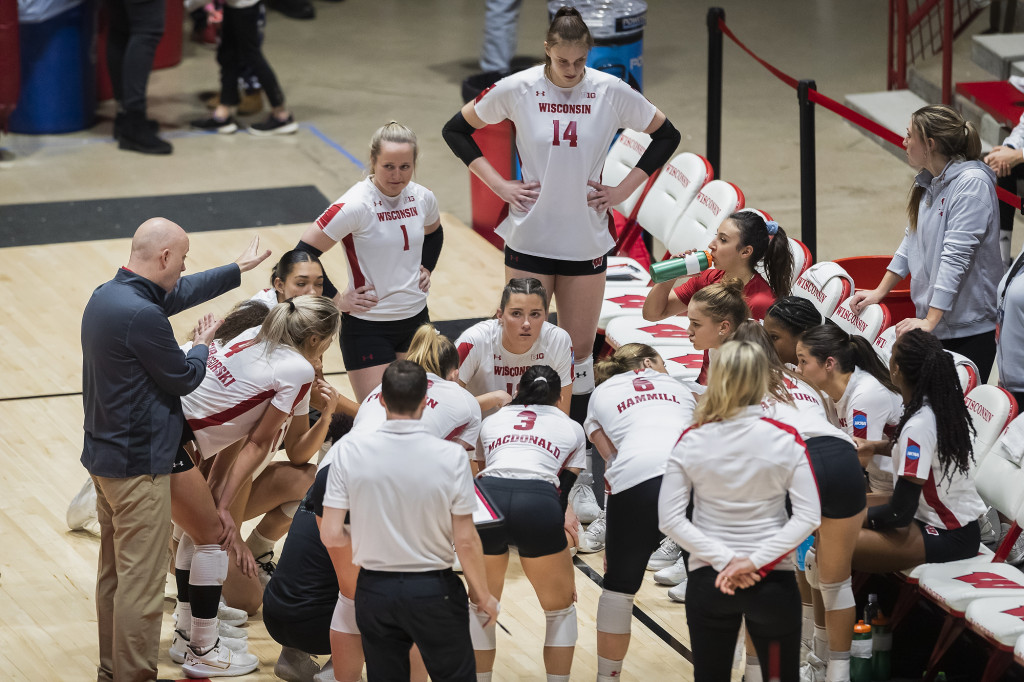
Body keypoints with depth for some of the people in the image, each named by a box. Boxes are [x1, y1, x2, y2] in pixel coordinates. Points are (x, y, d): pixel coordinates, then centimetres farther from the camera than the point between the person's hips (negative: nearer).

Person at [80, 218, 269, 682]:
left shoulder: (107, 296, 5)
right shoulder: (141, 316, -26)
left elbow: (180, 293, 22)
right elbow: (183, 379, -14)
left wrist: (238, 270, 34)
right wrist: (203, 345, 8)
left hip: (104, 454, 11)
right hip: (140, 466, -11)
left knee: (114, 571, 20)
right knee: (141, 582, -4)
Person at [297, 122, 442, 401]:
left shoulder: (423, 198, -1)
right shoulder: (355, 206, -20)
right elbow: (304, 253, -19)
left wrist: (426, 270, 11)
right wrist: (337, 300, -16)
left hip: (416, 318, 6)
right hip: (367, 327, -6)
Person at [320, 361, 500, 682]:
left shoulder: (350, 450, -12)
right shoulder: (451, 456, -16)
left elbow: (331, 535, -11)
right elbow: (466, 540, -11)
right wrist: (483, 596, 5)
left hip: (374, 592, 2)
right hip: (434, 592, -2)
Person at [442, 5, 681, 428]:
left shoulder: (611, 92, -5)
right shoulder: (517, 89, -7)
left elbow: (666, 135, 9)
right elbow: (456, 130, 6)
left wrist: (624, 189, 1)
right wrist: (499, 184, -2)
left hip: (587, 242, 1)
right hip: (529, 238, -1)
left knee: (580, 347, 7)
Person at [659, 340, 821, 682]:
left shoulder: (691, 442, -7)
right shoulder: (786, 439, -9)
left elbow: (670, 519, -9)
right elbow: (808, 516, -11)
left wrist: (724, 560, -11)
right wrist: (756, 561, -13)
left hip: (707, 580, 1)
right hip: (773, 580, -1)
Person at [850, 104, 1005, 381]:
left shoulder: (972, 184, -19)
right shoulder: (929, 181, 9)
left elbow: (956, 256, -23)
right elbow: (911, 240, 19)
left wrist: (930, 321, -25)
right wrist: (879, 292, 15)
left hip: (970, 326, -8)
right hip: (931, 316, 8)